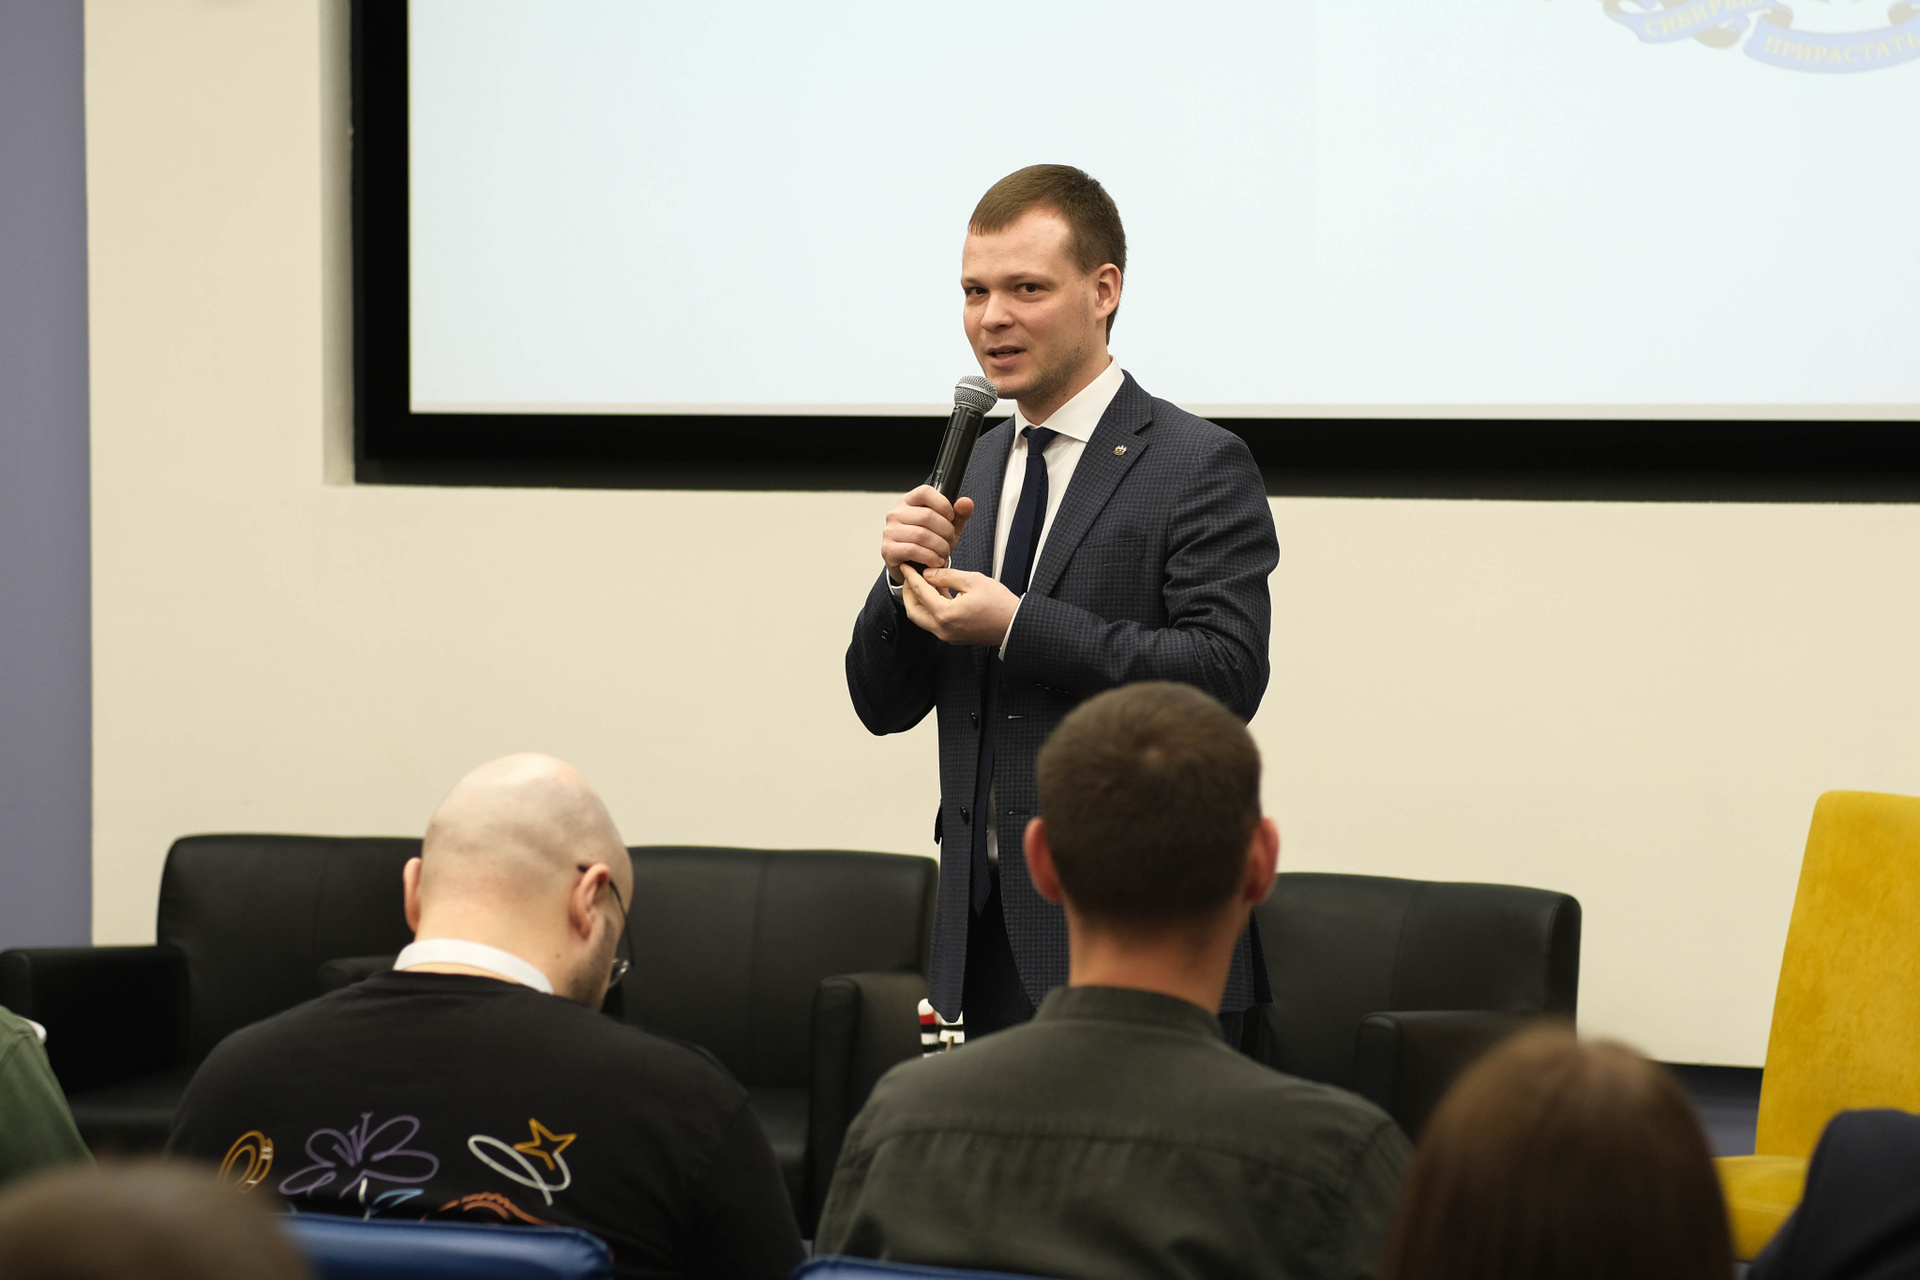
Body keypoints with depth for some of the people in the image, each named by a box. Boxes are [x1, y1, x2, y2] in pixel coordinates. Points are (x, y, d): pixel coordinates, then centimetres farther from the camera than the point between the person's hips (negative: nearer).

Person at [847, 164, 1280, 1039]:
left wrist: (1017, 625, -20)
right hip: (988, 935, 6)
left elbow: (1227, 677, -18)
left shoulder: (1201, 467, -5)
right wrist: (906, 577, -7)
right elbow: (884, 705, 14)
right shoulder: (973, 468, 15)